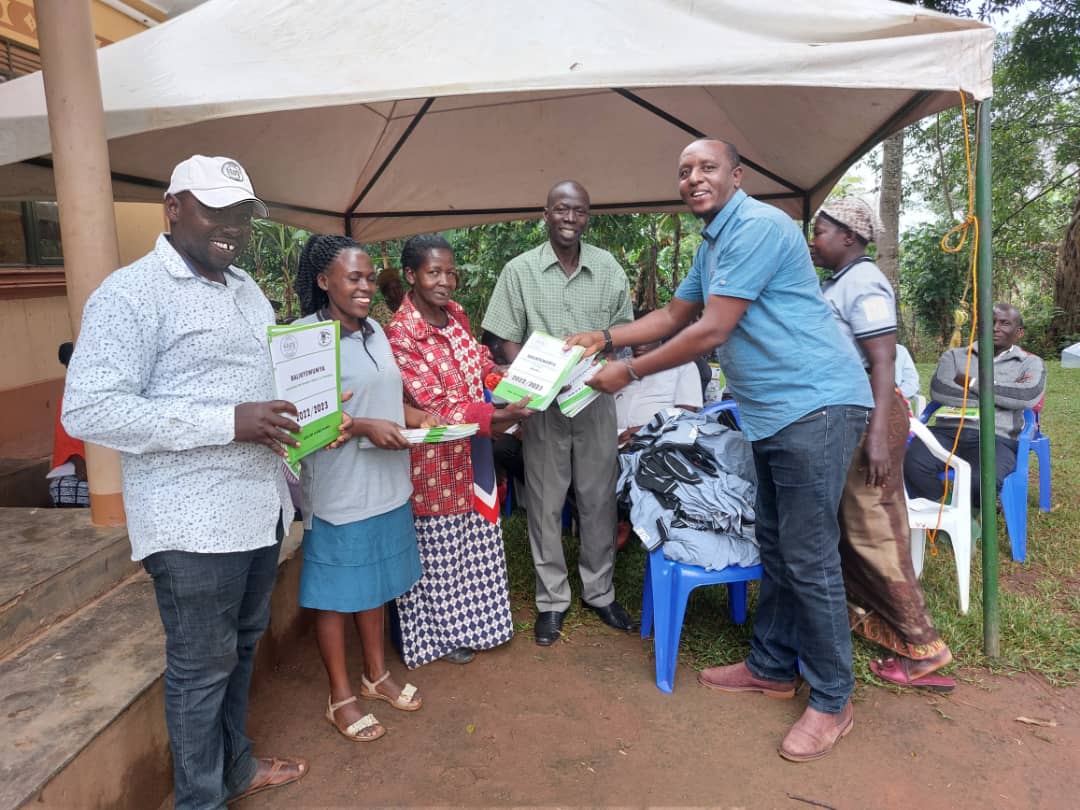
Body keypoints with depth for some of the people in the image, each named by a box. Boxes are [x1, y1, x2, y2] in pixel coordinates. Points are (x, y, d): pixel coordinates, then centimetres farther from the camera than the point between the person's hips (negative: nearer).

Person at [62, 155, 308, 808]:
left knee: (242, 648, 21)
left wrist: (296, 417, 2)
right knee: (202, 666, 7)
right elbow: (88, 410, -20)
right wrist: (228, 422, -24)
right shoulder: (131, 293, -13)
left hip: (262, 506, 8)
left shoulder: (248, 290, 13)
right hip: (194, 522, -8)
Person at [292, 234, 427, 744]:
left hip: (385, 486, 7)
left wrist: (425, 419, 3)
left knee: (376, 582, 19)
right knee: (335, 592, 8)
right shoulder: (306, 335, -14)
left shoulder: (375, 331, 10)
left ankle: (376, 674, 38)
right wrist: (364, 427, -25)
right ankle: (340, 697, 25)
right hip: (338, 490, -7)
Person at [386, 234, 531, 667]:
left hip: (472, 450, 8)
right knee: (440, 545, 9)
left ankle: (472, 618, 40)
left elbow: (478, 360, 17)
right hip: (435, 456, -7)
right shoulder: (400, 334, -22)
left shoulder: (455, 313, 1)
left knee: (475, 540, 20)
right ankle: (443, 631, 30)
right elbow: (436, 404, -26)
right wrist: (498, 416, -35)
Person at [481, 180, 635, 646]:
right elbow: (508, 340, -2)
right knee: (545, 504, 6)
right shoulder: (520, 271, -1)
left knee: (599, 500, 10)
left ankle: (599, 591, 28)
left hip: (595, 401, 2)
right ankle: (551, 599, 21)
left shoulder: (608, 268, 4)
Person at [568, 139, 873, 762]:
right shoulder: (712, 244, 17)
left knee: (809, 556, -5)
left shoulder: (757, 227, -15)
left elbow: (712, 331, -19)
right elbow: (674, 317, 25)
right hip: (773, 409, 10)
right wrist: (605, 338, 15)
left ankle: (833, 701, 11)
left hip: (815, 403, -10)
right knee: (776, 545, 17)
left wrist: (630, 372, -12)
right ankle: (772, 667, 31)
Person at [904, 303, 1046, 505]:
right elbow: (939, 390, -1)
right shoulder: (955, 356, 20)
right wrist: (992, 398, -2)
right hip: (946, 431, 1)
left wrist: (973, 383, 0)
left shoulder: (1030, 363, 17)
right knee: (913, 464, -32)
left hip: (995, 438, -1)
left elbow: (1029, 396, -6)